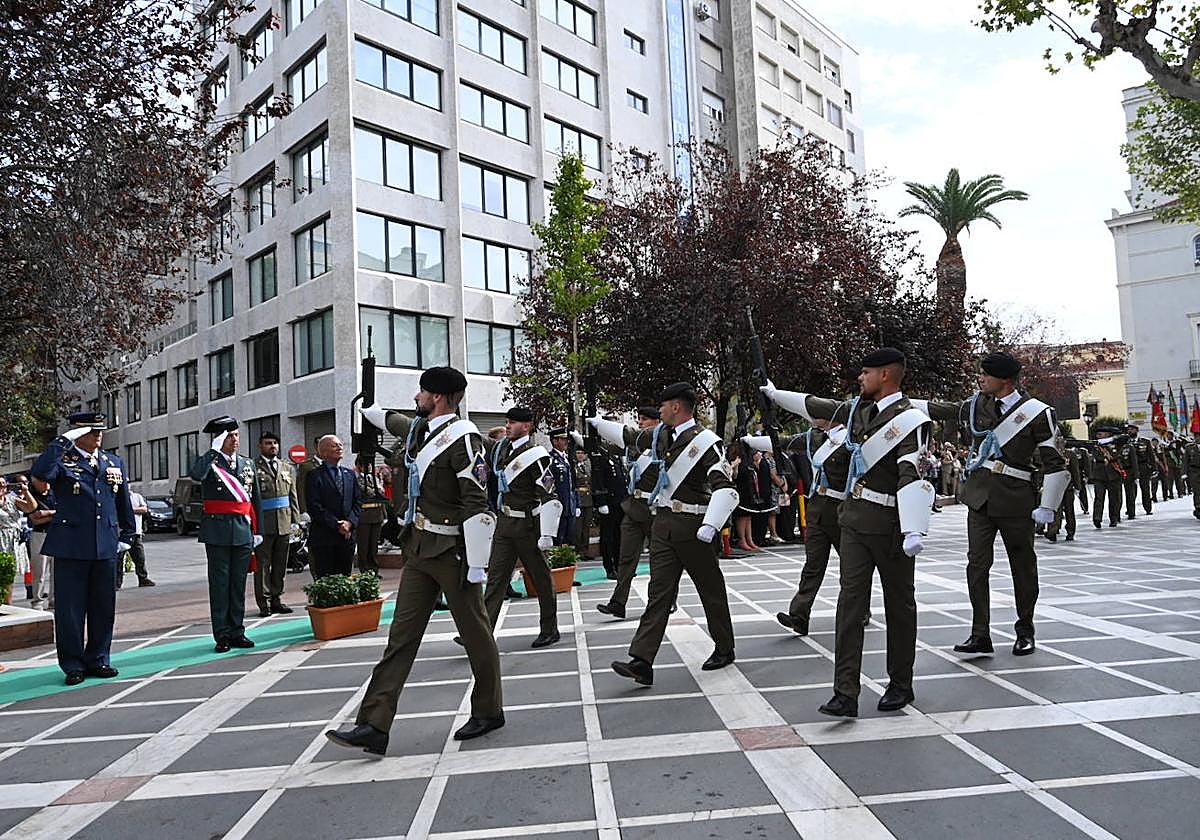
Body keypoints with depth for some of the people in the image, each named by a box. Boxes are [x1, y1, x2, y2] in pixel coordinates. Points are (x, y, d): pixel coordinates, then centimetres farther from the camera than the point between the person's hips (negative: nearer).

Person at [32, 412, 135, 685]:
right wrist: (64, 442, -20)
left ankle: (97, 660, 23)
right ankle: (73, 665, 15)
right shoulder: (62, 461, -1)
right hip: (70, 546, -4)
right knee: (70, 608, 3)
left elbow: (124, 503, 19)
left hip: (106, 547, 4)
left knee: (103, 607, 10)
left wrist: (126, 536, 17)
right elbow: (40, 472, -25)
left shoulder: (115, 462, 13)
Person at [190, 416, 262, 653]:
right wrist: (214, 450, -21)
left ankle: (237, 632, 18)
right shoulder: (210, 463, -1)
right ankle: (222, 635, 9)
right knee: (219, 583, 2)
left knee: (238, 583, 10)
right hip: (217, 531, -4)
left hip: (242, 531, 4)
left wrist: (256, 531, 13)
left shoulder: (247, 464, 12)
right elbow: (195, 474, -27)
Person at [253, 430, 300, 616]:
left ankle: (276, 599, 21)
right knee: (262, 564, 0)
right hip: (262, 523, -5)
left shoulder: (288, 468, 15)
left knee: (280, 565, 11)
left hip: (284, 523, 5)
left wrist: (295, 521, 9)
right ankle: (264, 603, 6)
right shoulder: (253, 467, -2)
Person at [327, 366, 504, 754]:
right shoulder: (418, 430, 11)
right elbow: (392, 419, 38)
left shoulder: (462, 438, -16)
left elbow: (477, 506, -20)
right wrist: (366, 407, 56)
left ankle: (488, 711, 26)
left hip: (452, 551, -8)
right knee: (401, 635, 5)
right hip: (418, 550, 8)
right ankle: (374, 725, 7)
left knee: (474, 634, 8)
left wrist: (476, 564, -20)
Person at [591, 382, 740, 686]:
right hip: (664, 523, 6)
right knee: (659, 591, 1)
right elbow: (628, 435, 27)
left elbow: (725, 488, -23)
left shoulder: (704, 442, -15)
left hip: (693, 526, -6)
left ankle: (724, 649, 30)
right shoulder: (661, 435, 8)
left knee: (711, 590, 10)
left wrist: (710, 525, -34)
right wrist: (597, 422, 37)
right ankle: (641, 662, -3)